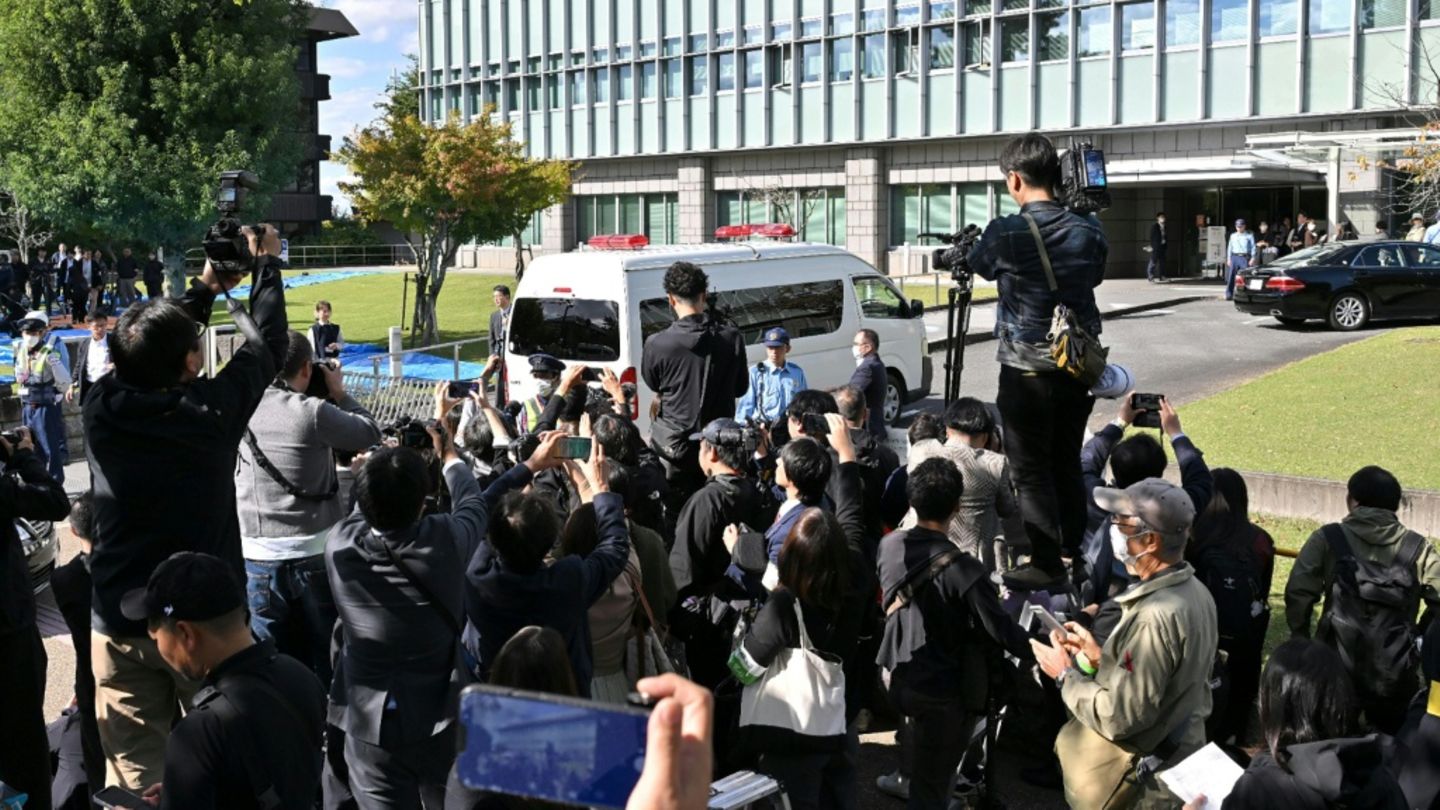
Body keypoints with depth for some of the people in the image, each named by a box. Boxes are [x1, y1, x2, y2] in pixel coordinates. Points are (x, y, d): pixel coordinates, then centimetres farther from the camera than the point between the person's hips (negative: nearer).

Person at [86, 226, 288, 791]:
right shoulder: (212, 411, -15)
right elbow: (267, 344, 0)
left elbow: (138, 355, 13)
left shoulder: (100, 410, -8)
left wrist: (206, 290, 21)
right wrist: (267, 265, 14)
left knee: (134, 778, 8)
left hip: (120, 624, 2)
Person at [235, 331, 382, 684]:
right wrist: (339, 393, 10)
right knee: (328, 655, 12)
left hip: (257, 555, 3)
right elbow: (370, 433, -3)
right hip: (315, 552, -3)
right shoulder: (313, 413, -17)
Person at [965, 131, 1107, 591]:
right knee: (1067, 464, 16)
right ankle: (1075, 556, 23)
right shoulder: (1089, 232, 1)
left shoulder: (1004, 234, -13)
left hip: (1027, 371, -5)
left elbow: (978, 267, 7)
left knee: (1031, 470, 2)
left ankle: (1046, 566, 3)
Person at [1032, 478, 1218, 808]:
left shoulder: (1155, 617, -28)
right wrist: (1100, 657, 4)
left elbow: (1119, 717, -26)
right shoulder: (1194, 591, 2)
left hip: (1139, 781, -9)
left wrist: (1067, 674, -13)